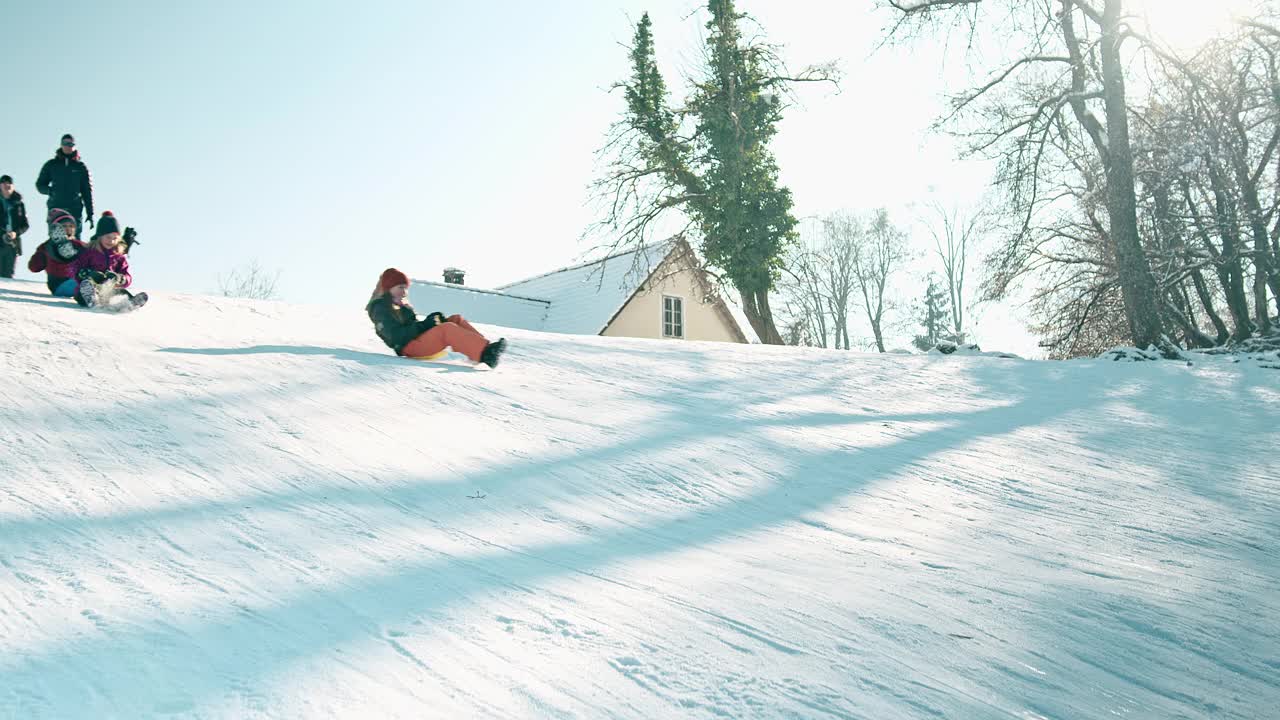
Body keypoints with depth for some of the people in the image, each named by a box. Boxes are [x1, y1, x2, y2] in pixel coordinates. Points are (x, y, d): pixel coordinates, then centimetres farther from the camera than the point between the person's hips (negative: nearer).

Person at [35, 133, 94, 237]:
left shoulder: (81, 167, 10)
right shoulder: (51, 165, 11)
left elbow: (87, 191, 9)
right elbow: (40, 185, 14)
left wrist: (90, 213, 3)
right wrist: (50, 190, -10)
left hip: (75, 210, -1)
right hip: (55, 209, 1)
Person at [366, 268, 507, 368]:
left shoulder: (400, 305, 24)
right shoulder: (380, 309, -5)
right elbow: (396, 336, -17)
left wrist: (434, 321, 2)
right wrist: (425, 325, -21)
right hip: (408, 347, -9)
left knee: (456, 319, -2)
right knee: (447, 329, -31)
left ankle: (482, 348, -22)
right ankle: (485, 353, -47)